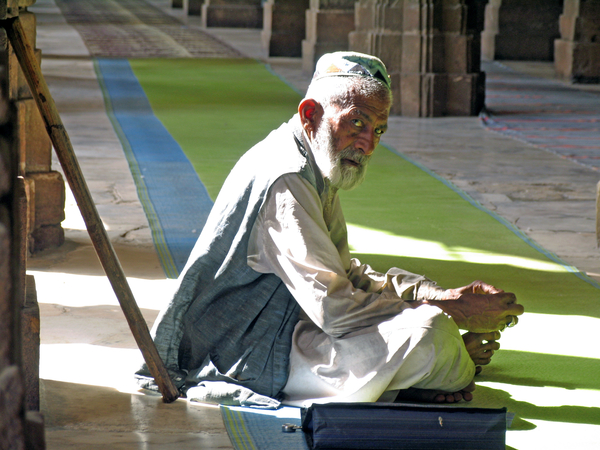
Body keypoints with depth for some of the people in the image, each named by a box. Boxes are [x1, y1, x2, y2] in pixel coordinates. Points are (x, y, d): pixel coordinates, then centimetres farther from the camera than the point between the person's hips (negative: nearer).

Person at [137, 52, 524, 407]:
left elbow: (349, 275, 16)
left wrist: (441, 297, 0)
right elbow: (337, 309, -27)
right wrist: (451, 311, -22)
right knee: (425, 331, -25)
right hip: (252, 359, -11)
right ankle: (457, 373, 6)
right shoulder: (285, 181, -22)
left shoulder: (317, 172, 12)